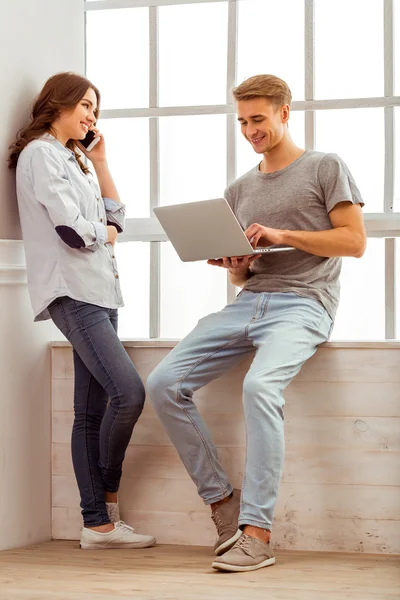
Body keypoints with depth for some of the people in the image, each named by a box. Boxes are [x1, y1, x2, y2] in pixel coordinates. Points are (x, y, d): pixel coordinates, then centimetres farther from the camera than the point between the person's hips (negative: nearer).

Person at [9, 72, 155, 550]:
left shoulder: (69, 158, 25)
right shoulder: (41, 153, -5)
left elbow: (116, 218, 23)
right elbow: (72, 230, -16)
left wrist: (100, 162, 17)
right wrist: (105, 233, 4)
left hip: (97, 292, 10)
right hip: (71, 291, -9)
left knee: (92, 411, 4)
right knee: (128, 392, -20)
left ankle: (98, 523, 3)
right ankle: (107, 497, -3)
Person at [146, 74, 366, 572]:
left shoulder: (325, 168, 7)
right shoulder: (239, 190, 23)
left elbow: (355, 241, -3)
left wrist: (282, 235, -11)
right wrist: (233, 266, 0)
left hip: (302, 302, -6)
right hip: (248, 302, 7)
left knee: (259, 385, -35)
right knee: (164, 383, -13)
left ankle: (257, 534, -32)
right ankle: (222, 501, -4)